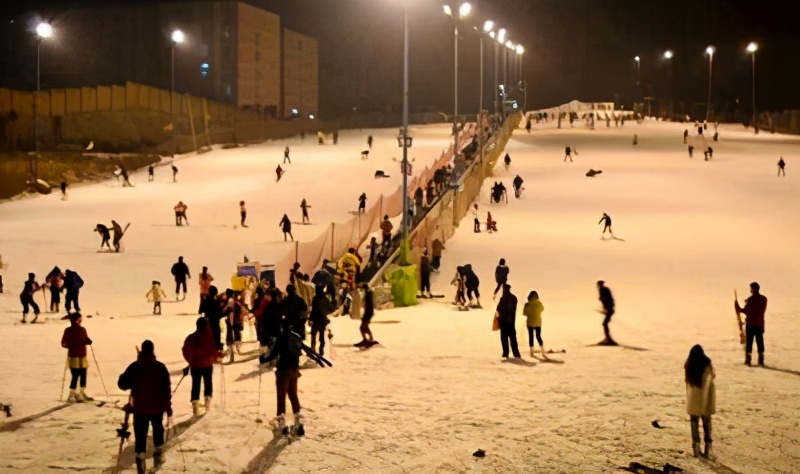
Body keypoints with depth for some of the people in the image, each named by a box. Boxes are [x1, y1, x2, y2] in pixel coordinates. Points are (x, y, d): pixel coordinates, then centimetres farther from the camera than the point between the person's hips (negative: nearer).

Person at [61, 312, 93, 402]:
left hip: (83, 356, 7)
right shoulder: (68, 331, -8)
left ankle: (82, 393, 22)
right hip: (73, 357, -7)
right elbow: (64, 343, -7)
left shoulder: (83, 330, 9)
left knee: (83, 375, 11)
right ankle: (71, 395, -4)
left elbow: (86, 340, 17)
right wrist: (72, 345, -20)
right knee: (75, 376, -10)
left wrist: (88, 341, -4)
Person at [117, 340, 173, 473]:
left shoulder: (134, 367, -6)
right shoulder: (160, 367, -7)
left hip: (139, 408, -1)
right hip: (157, 407, 1)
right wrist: (169, 410, -2)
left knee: (140, 436, 4)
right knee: (158, 431, 24)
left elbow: (122, 384, -2)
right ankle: (158, 457, 30)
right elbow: (166, 390, -7)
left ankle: (140, 463, -7)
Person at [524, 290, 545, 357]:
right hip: (538, 323, 2)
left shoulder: (527, 304, -14)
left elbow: (524, 313, -3)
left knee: (531, 337, 9)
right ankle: (543, 352, 2)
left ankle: (532, 352, 9)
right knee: (538, 336, 10)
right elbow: (542, 309, 12)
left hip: (530, 322, -2)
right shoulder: (539, 303, -9)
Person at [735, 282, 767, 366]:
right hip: (760, 323, 4)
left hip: (750, 323, -4)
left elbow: (746, 311, -12)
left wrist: (738, 308, 6)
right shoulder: (764, 299, 3)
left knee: (749, 341, 2)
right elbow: (762, 310, 13)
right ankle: (761, 360, 6)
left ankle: (748, 359, 1)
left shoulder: (750, 300, -13)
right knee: (760, 341, 7)